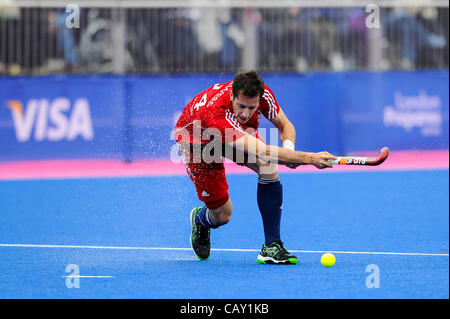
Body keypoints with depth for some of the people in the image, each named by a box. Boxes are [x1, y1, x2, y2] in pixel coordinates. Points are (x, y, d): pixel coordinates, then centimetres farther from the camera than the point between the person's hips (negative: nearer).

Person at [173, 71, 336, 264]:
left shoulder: (262, 94, -30)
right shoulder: (215, 112, -47)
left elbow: (284, 125, -9)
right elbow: (261, 152, -55)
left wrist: (288, 149, -33)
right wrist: (309, 158, -62)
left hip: (239, 132, 5)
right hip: (197, 141, -5)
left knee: (268, 168, -24)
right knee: (222, 215, -4)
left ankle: (271, 247, -17)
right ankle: (199, 219, 36)